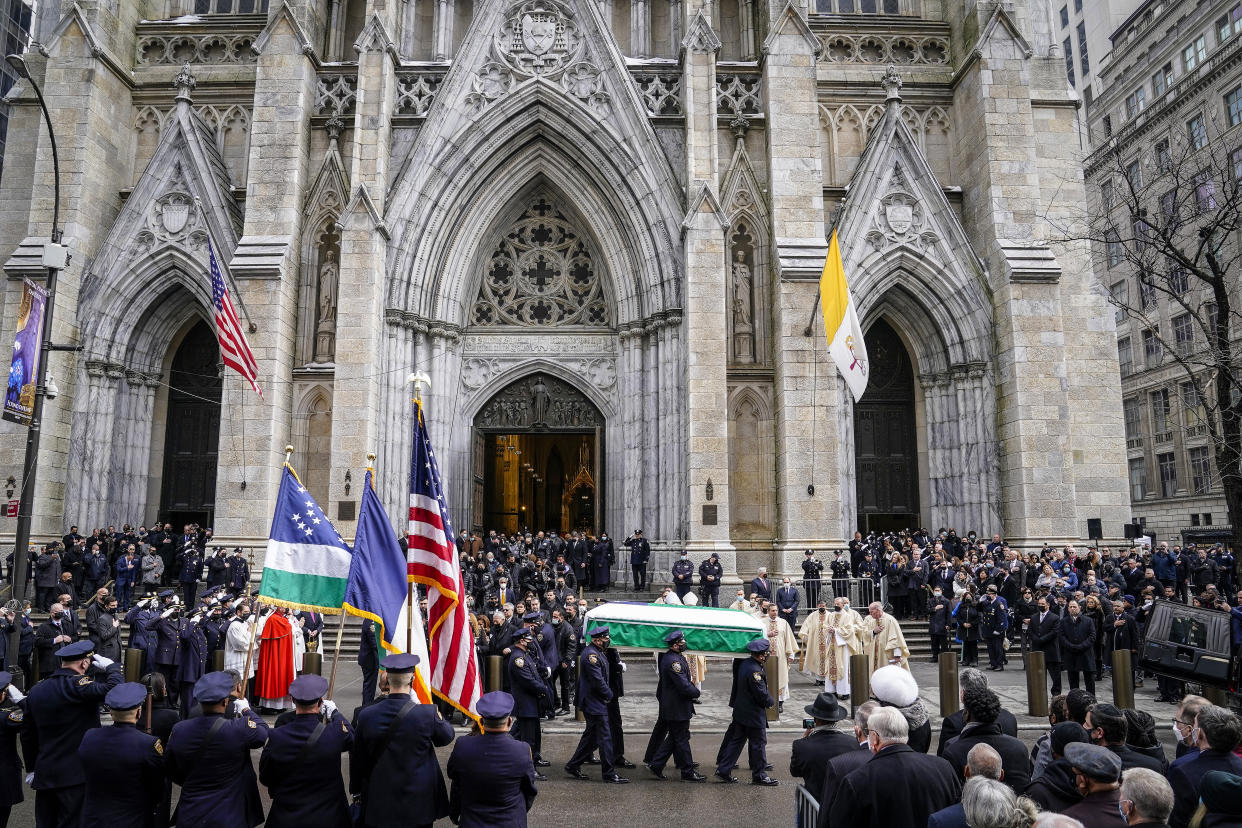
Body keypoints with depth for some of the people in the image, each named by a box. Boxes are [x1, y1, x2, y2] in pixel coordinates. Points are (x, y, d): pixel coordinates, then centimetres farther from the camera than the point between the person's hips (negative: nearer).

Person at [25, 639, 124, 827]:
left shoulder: (36, 690, 7)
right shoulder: (76, 685, -18)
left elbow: (28, 736, 15)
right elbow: (113, 688, -32)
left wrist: (32, 769, 25)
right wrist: (111, 666, -12)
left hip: (44, 774, 7)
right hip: (76, 775, -7)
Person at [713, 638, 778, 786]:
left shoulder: (744, 663, 1)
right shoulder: (755, 671, -26)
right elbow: (762, 696, -23)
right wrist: (772, 701, -2)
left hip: (740, 711, 9)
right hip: (753, 714, -9)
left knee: (736, 740, 16)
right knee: (758, 743, 6)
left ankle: (723, 769, 19)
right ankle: (759, 775, 17)